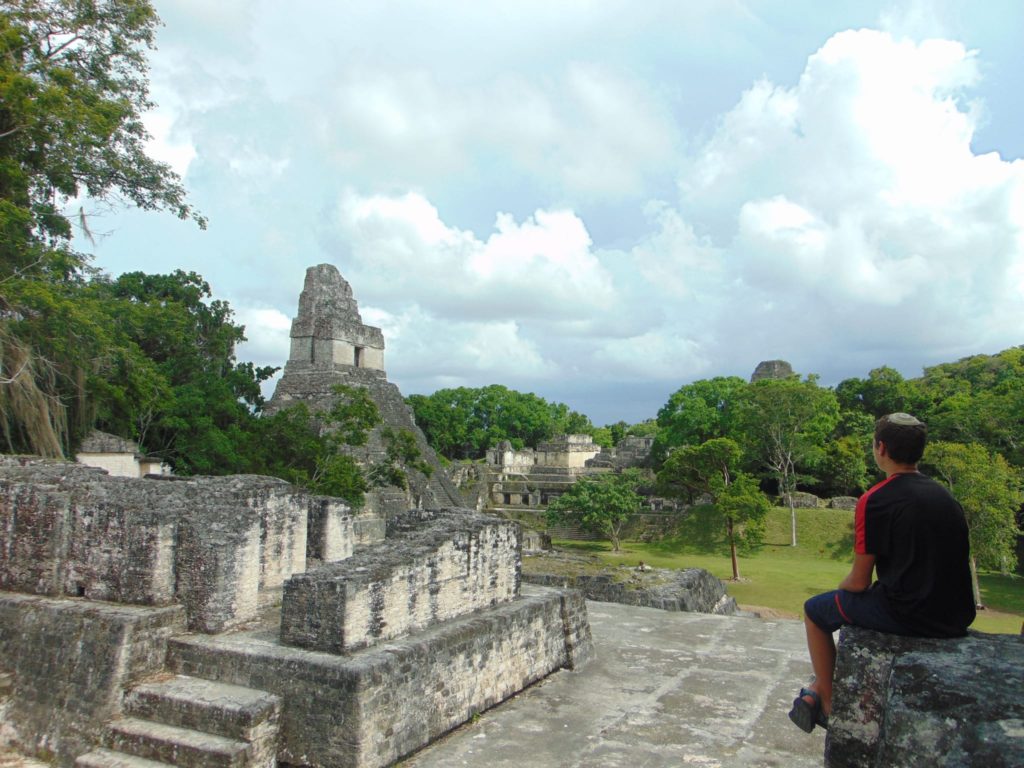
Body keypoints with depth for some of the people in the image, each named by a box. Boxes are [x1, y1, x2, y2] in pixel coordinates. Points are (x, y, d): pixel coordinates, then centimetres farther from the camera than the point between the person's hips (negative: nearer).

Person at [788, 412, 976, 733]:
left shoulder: (875, 501, -14)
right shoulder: (944, 494, 9)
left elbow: (859, 581, -10)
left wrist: (839, 590, 14)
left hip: (908, 615, -7)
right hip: (956, 618, 8)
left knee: (815, 610, 15)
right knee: (861, 602, 32)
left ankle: (830, 706, 22)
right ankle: (819, 690, 38)